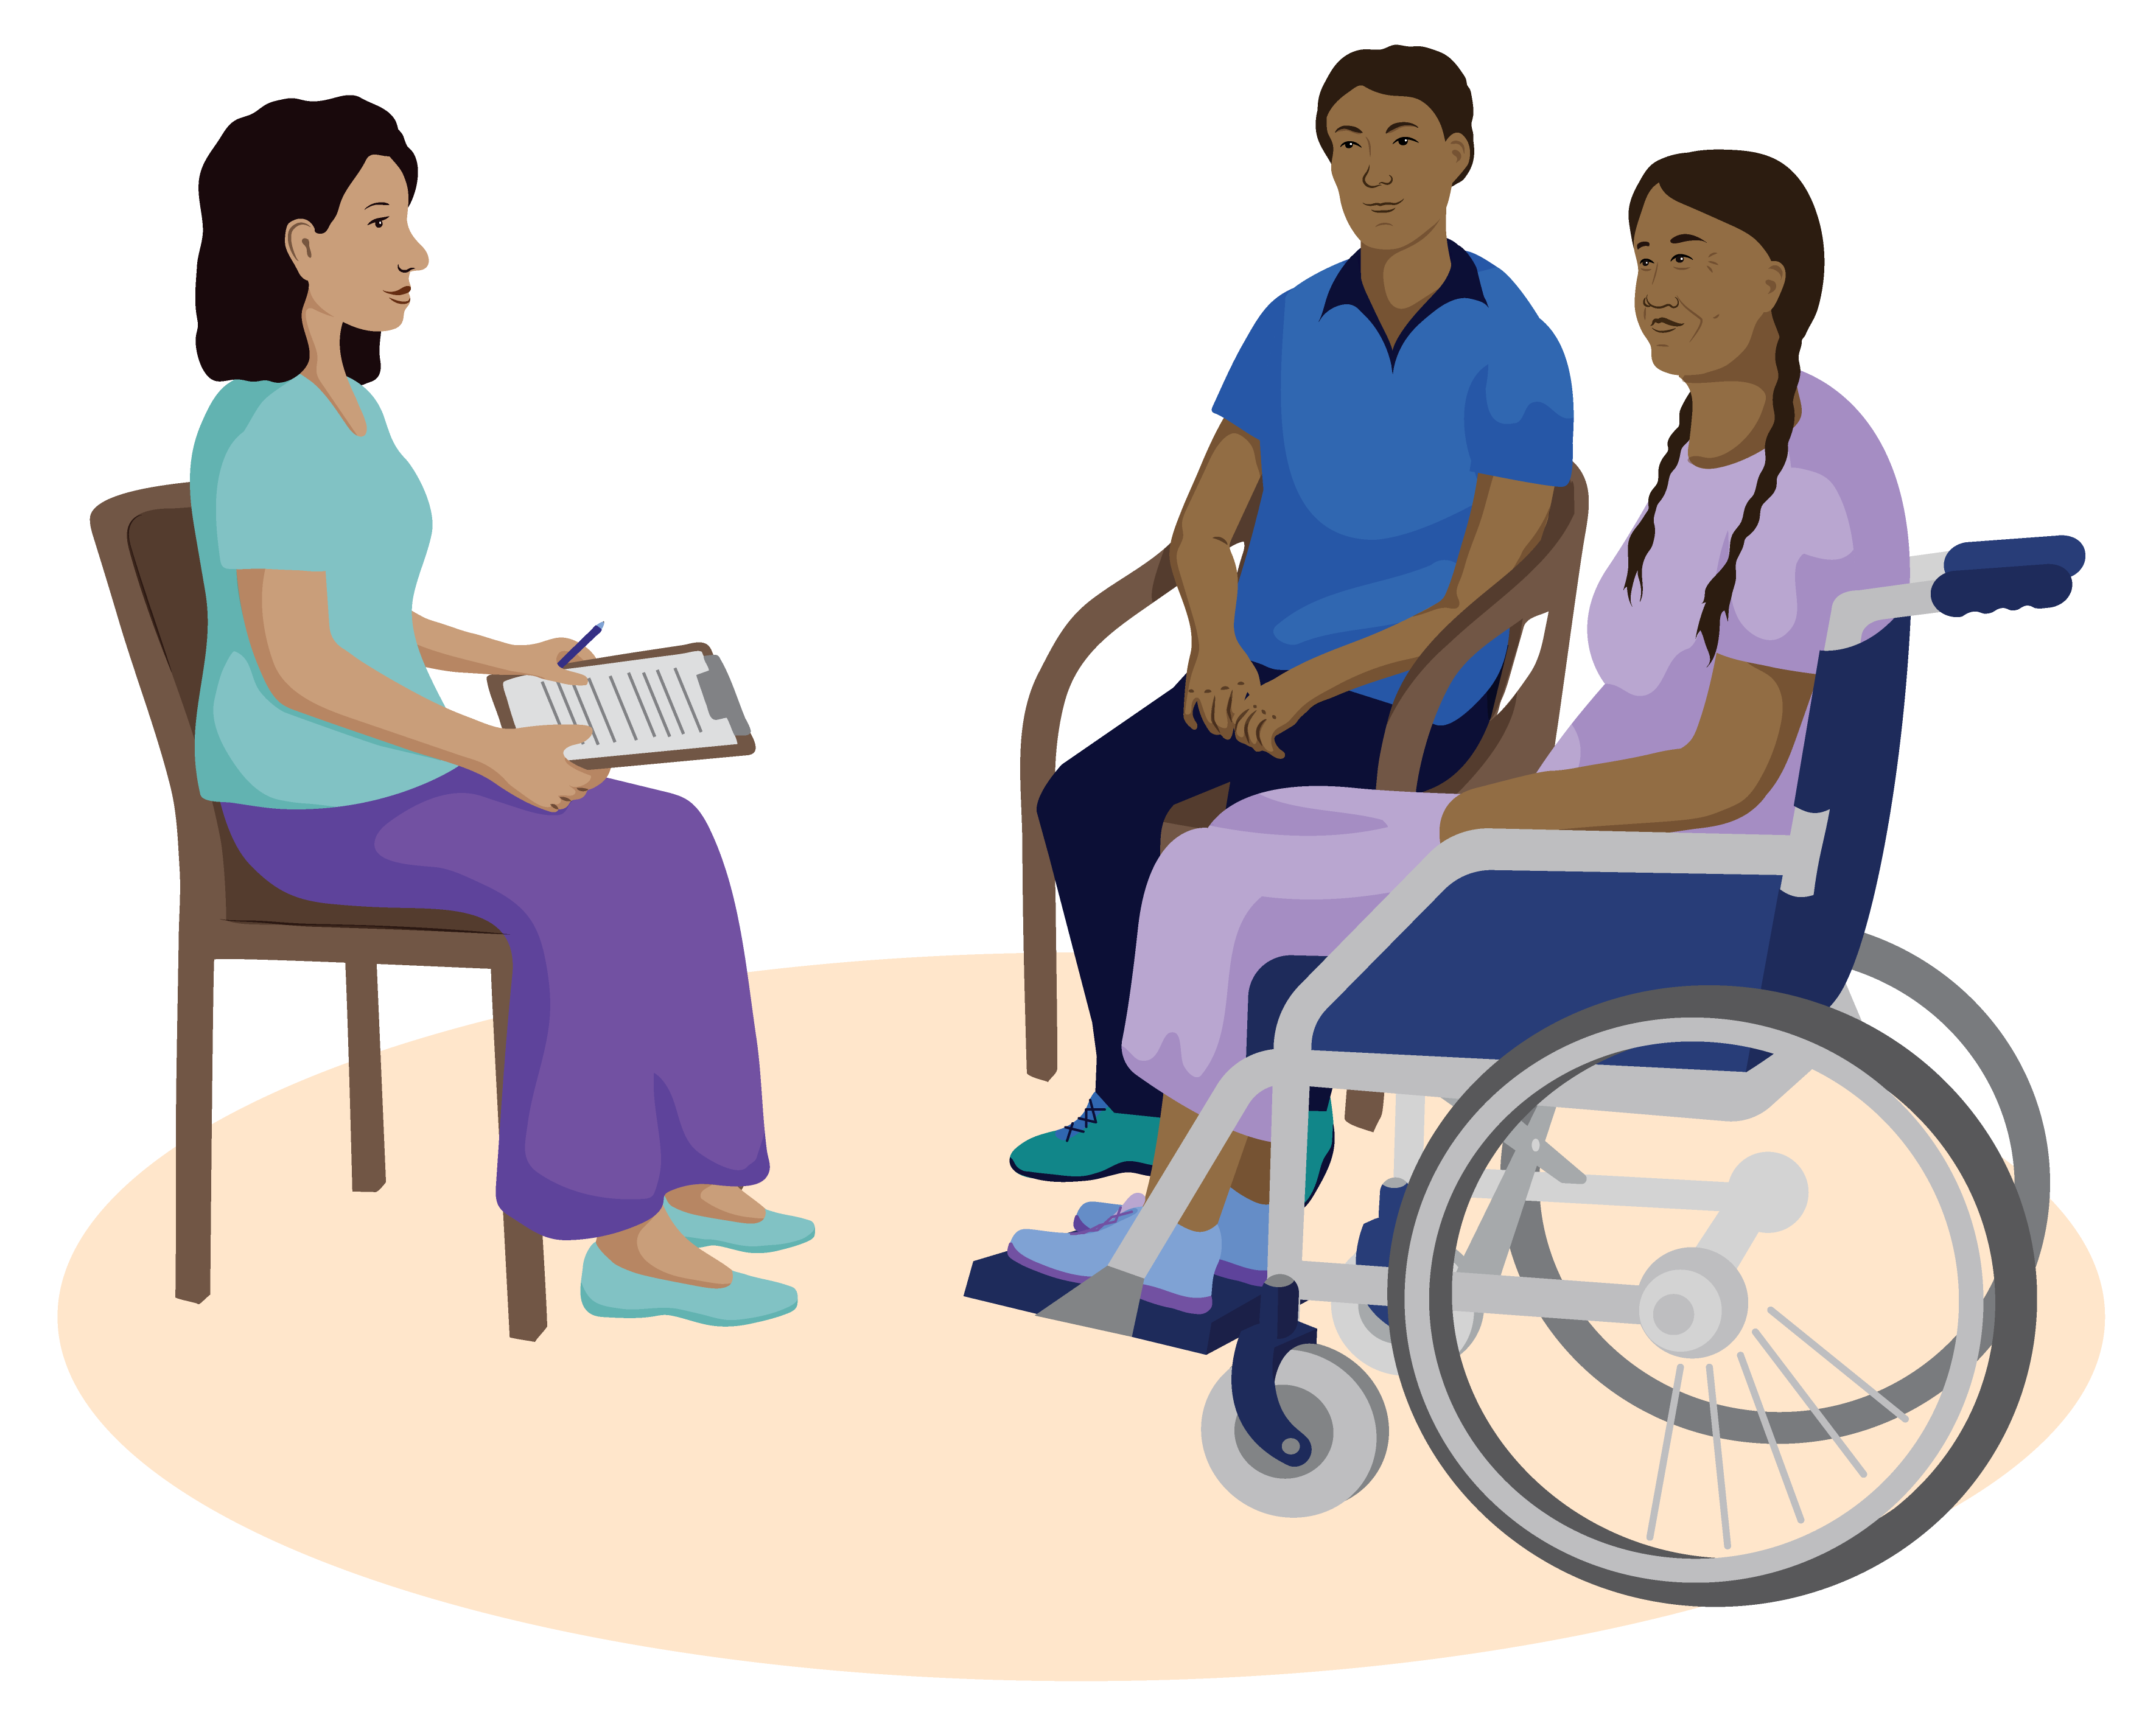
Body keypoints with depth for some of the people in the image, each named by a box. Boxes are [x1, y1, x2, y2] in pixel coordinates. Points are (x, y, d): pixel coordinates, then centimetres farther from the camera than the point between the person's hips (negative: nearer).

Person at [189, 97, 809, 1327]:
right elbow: (292, 664, -26)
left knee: (666, 848, 1)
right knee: (594, 893, -23)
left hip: (383, 778, 10)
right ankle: (620, 1237, -13)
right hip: (313, 802, -10)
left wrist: (505, 661, 12)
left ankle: (678, 1176, 5)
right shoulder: (269, 433, -22)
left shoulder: (342, 410, 10)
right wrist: (493, 752, -22)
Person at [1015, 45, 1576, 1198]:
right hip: (1261, 677, 5)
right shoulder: (1292, 328, 2)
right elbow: (1200, 533, 3)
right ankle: (1133, 1102, -5)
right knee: (1085, 807, -19)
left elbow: (1482, 605, -17)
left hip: (1406, 700, -5)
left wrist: (1306, 686, -24)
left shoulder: (1519, 359, -15)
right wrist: (1216, 652, -18)